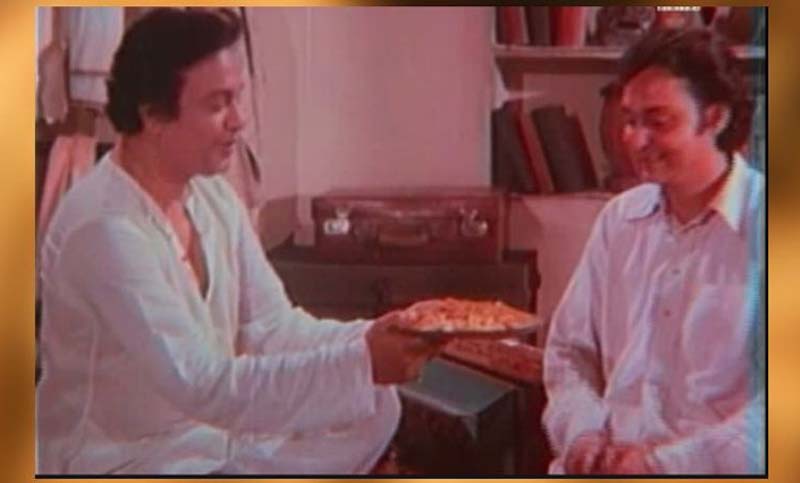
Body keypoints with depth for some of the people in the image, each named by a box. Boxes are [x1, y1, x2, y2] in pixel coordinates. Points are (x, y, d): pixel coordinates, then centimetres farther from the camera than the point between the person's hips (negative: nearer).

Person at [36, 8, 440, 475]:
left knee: (375, 405, 2)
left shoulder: (213, 195, 0)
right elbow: (201, 386, -30)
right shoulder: (104, 229, -27)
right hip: (127, 457, -8)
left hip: (216, 426, 9)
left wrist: (369, 342, -15)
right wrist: (358, 362, -30)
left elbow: (270, 328, 2)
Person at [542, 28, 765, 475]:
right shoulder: (619, 219, 12)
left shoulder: (761, 228, -7)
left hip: (714, 471, -5)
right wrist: (582, 433, 0)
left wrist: (667, 462, -16)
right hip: (604, 466, 5)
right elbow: (569, 350, 16)